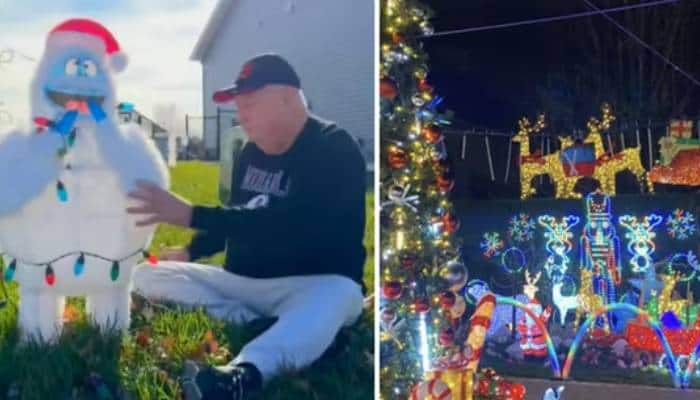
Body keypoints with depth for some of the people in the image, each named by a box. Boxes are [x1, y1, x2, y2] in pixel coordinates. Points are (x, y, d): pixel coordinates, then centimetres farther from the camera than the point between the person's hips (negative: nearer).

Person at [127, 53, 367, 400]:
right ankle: (266, 329, -23)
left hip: (316, 283, -8)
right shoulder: (251, 152, 9)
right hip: (243, 282, 8)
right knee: (149, 276, -4)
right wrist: (191, 252, 10)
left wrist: (189, 214, -33)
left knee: (336, 295, -42)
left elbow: (284, 223, -29)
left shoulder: (334, 149, -15)